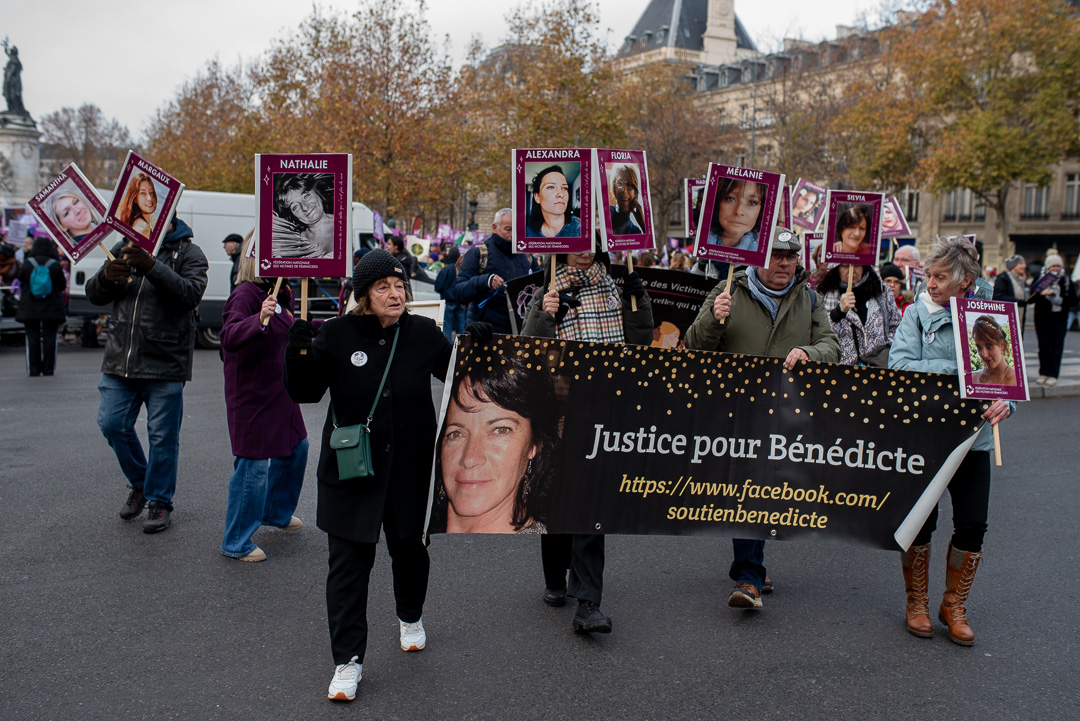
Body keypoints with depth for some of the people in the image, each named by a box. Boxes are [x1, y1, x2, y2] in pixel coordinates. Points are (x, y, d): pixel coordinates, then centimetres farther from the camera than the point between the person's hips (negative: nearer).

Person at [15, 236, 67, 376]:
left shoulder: (27, 264, -3)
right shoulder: (55, 265, -8)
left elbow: (21, 282, 11)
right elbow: (62, 287, -1)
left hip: (30, 308, 1)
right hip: (51, 308, -1)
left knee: (32, 338, 6)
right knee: (49, 338, 4)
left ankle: (33, 370, 6)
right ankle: (48, 369, 5)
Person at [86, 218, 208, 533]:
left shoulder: (188, 253, -1)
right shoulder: (123, 249, 13)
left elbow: (190, 294, -19)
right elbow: (94, 295, 11)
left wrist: (152, 266, -31)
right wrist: (105, 277, -13)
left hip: (165, 364, -5)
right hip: (120, 359, 5)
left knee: (163, 435, 2)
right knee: (112, 425, 6)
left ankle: (160, 501, 19)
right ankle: (140, 484, 30)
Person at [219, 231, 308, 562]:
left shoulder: (281, 293, 9)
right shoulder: (245, 294, -19)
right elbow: (229, 337, -35)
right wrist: (259, 320, -51)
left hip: (279, 391, 10)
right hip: (252, 395, -10)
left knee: (296, 448, 21)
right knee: (254, 465, -5)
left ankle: (276, 512, 43)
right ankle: (236, 543, 10)